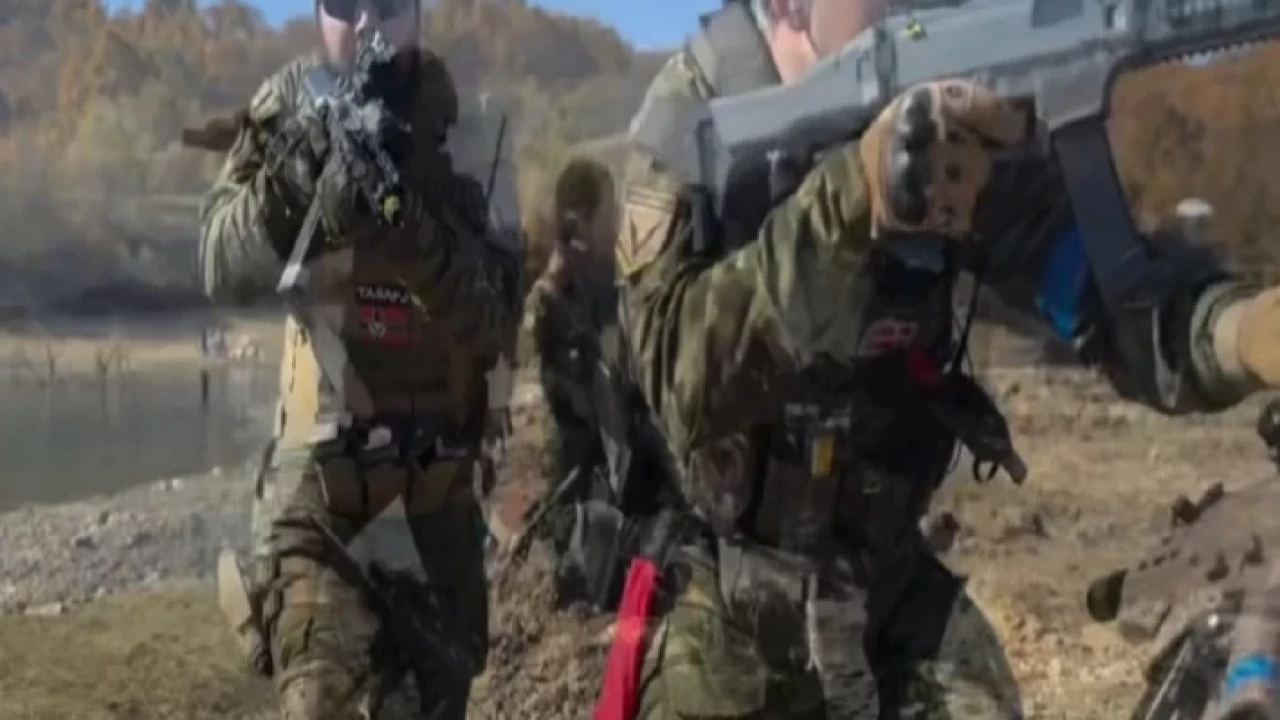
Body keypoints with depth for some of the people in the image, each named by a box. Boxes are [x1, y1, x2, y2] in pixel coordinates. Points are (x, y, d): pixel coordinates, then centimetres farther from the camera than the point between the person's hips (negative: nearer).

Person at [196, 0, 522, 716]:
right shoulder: (291, 108, -2)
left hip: (438, 473, 0)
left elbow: (494, 321, -17)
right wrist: (293, 170, -28)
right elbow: (225, 272, -12)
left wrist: (408, 221, -32)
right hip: (322, 468, 0)